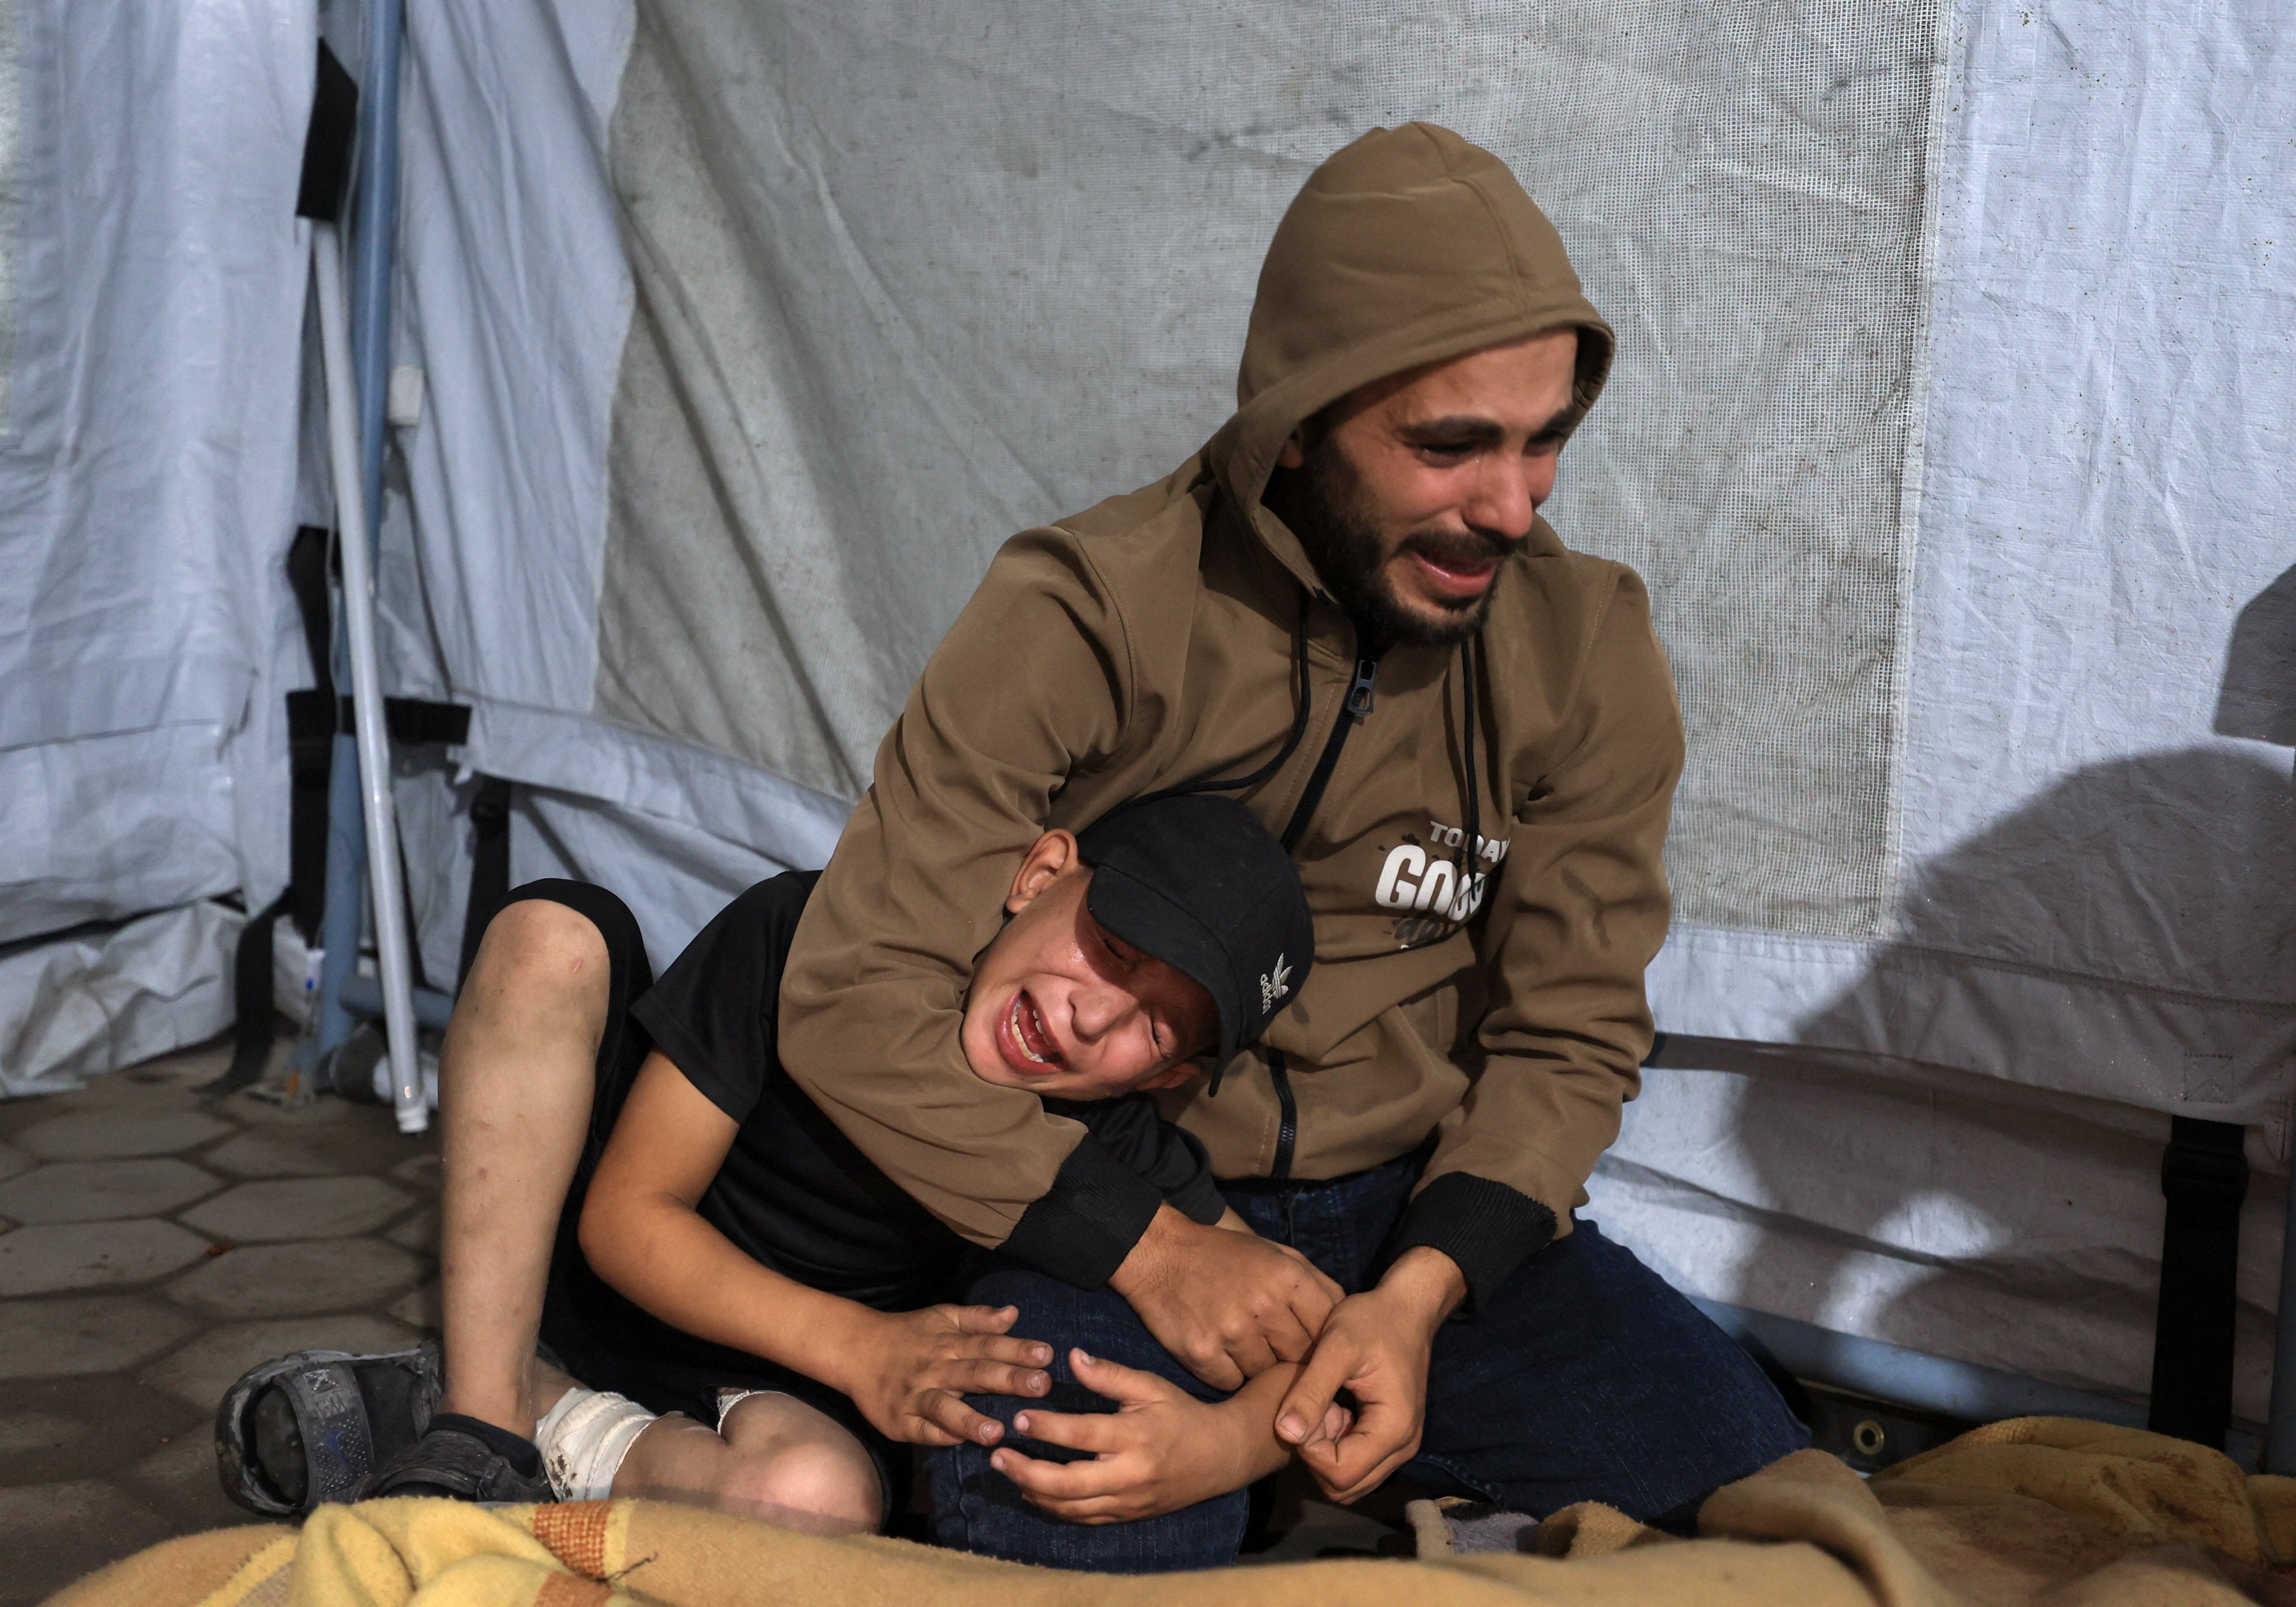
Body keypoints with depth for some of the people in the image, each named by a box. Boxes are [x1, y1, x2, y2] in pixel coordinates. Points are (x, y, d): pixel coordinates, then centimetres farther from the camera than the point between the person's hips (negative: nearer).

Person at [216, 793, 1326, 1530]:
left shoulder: (1110, 1151, -20)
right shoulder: (812, 935, -23)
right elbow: (626, 1216, -18)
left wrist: (1215, 1440, -41)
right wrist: (857, 1347, -31)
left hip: (773, 1382, 0)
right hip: (600, 1276, 1)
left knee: (819, 1497, -39)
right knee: (556, 935, -25)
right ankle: (480, 1420, -23)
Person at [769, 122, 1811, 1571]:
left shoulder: (1585, 648, -5)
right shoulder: (1087, 619, -16)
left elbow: (1570, 1031, -1)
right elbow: (860, 998, -16)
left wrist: (1422, 1291, -19)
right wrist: (1148, 1247, -21)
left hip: (1429, 1207, 4)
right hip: (1102, 1202, -3)